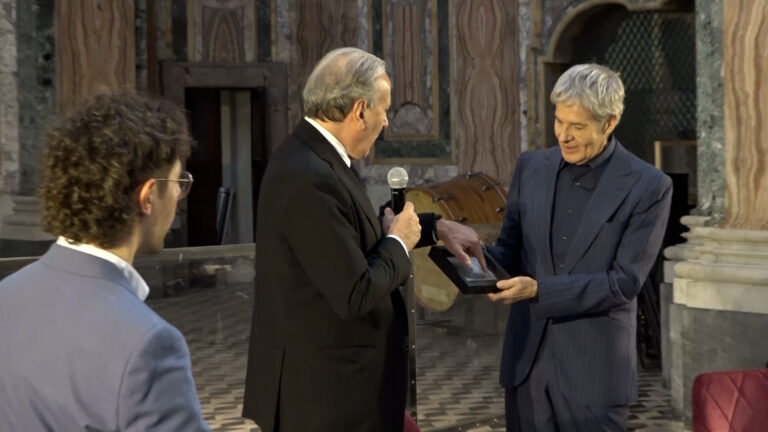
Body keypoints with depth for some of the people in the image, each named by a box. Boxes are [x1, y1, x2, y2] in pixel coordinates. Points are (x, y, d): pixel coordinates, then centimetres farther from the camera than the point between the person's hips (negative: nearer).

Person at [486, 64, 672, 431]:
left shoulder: (648, 187, -8)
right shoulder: (531, 167, 7)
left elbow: (624, 282, -13)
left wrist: (539, 289, -22)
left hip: (594, 368, -4)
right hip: (527, 359, 4)